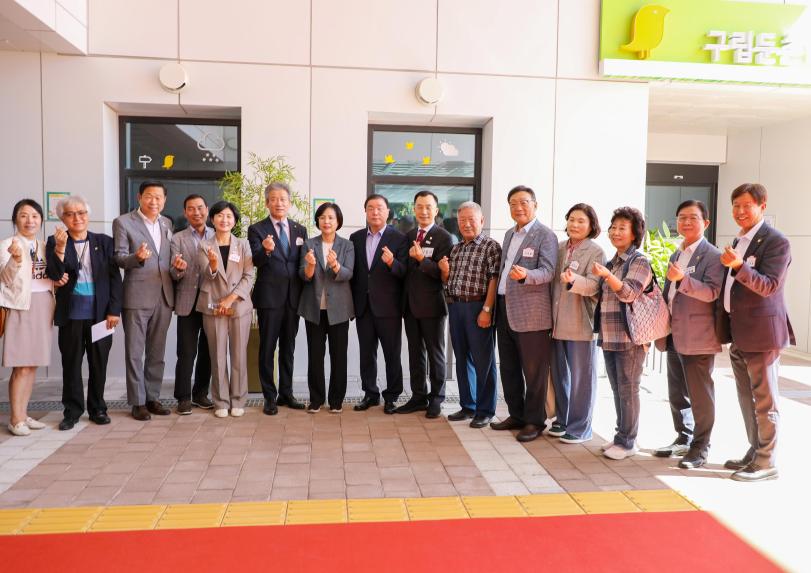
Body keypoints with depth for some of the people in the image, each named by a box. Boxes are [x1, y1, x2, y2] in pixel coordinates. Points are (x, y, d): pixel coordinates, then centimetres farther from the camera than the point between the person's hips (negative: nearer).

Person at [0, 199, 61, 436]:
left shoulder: (44, 246, 12)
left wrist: (59, 280, -1)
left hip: (43, 308, 6)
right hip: (22, 307, -6)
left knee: (32, 365, 9)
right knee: (22, 367, -5)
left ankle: (23, 414, 18)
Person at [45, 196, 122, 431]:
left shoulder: (104, 241, 4)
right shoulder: (55, 242, 3)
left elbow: (115, 277, 3)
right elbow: (54, 276, -6)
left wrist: (114, 310, -4)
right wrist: (60, 249, -20)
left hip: (100, 313, 0)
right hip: (71, 314, 0)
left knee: (99, 363, 8)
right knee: (71, 363, 7)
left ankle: (98, 409, 21)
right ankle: (72, 411, 19)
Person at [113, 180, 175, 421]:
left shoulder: (167, 223, 14)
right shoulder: (123, 222, -1)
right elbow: (119, 258, -5)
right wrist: (137, 257, -24)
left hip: (164, 295, 5)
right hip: (137, 295, -5)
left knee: (157, 352, 11)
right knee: (135, 352, 1)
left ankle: (153, 397, 20)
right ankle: (138, 402, 9)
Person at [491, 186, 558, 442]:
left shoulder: (545, 235, -7)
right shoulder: (509, 234, 16)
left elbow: (548, 271, -17)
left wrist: (525, 275, -37)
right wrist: (495, 305, 13)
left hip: (531, 313, -7)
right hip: (505, 310, 8)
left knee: (534, 371, 3)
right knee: (508, 368, 14)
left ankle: (534, 421, 15)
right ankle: (516, 415, 28)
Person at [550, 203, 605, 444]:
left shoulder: (596, 252, -5)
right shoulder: (559, 248, 11)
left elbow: (593, 285, -17)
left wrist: (574, 279, -36)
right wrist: (549, 316, 9)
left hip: (581, 323, -6)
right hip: (557, 322, 6)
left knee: (581, 377, 2)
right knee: (559, 374, 14)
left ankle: (580, 427, 12)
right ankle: (562, 420, 28)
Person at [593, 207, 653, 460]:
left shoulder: (639, 262, -6)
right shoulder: (611, 263, 16)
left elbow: (629, 293, -19)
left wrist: (607, 275, -32)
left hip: (629, 337, -7)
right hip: (609, 336, 7)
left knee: (628, 390, -1)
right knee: (617, 390, 13)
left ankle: (628, 442, 8)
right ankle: (621, 436, 23)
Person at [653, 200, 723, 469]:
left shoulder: (712, 255, -9)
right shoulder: (676, 255, 16)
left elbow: (712, 292, -19)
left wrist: (682, 278, -32)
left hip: (697, 337, -8)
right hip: (674, 335, 8)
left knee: (700, 395, 3)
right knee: (676, 394, 15)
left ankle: (700, 447, 14)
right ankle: (683, 439, 29)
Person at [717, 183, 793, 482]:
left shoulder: (776, 242, -12)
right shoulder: (739, 241, 14)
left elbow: (769, 286, -21)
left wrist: (738, 266, -35)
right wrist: (725, 328, 19)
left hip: (761, 331, -8)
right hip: (739, 333, 9)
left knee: (764, 399, 1)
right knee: (746, 398, 17)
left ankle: (767, 462, 11)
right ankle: (755, 452, 30)